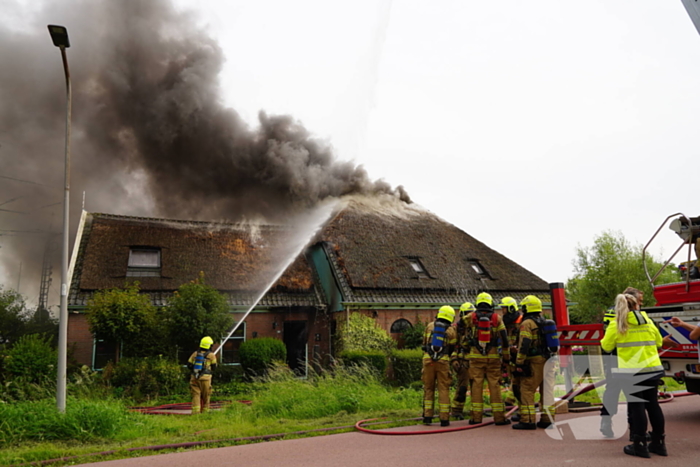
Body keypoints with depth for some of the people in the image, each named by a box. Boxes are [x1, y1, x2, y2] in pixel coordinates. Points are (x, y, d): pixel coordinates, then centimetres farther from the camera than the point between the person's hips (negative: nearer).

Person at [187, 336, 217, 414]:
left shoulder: (195, 353, 7)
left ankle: (195, 412, -10)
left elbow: (189, 365, 10)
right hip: (205, 378, -3)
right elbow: (214, 367, 4)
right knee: (205, 396, 8)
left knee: (196, 395, 0)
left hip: (194, 377, 3)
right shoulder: (211, 355, -2)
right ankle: (204, 412, 13)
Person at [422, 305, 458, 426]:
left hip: (428, 360, 2)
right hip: (443, 361, -2)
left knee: (428, 388, 10)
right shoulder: (451, 330, 4)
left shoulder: (430, 326, 8)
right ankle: (444, 419, 3)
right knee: (443, 390, 3)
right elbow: (452, 348, 10)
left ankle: (427, 416, 9)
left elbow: (424, 343, 13)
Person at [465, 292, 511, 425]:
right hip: (493, 356, 0)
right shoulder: (497, 318, 1)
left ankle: (476, 416, 3)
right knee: (495, 386, 3)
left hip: (475, 356, 0)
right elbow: (504, 337, -1)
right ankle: (499, 417, 5)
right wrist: (506, 355, 7)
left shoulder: (471, 317, 1)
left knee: (476, 385, 3)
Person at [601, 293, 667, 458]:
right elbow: (658, 342, 21)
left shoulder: (616, 324, -4)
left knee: (636, 406, 1)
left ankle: (640, 445, 2)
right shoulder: (648, 322, 8)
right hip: (652, 369, 4)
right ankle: (659, 443, 19)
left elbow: (606, 346, 3)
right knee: (653, 404, 13)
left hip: (631, 371, -4)